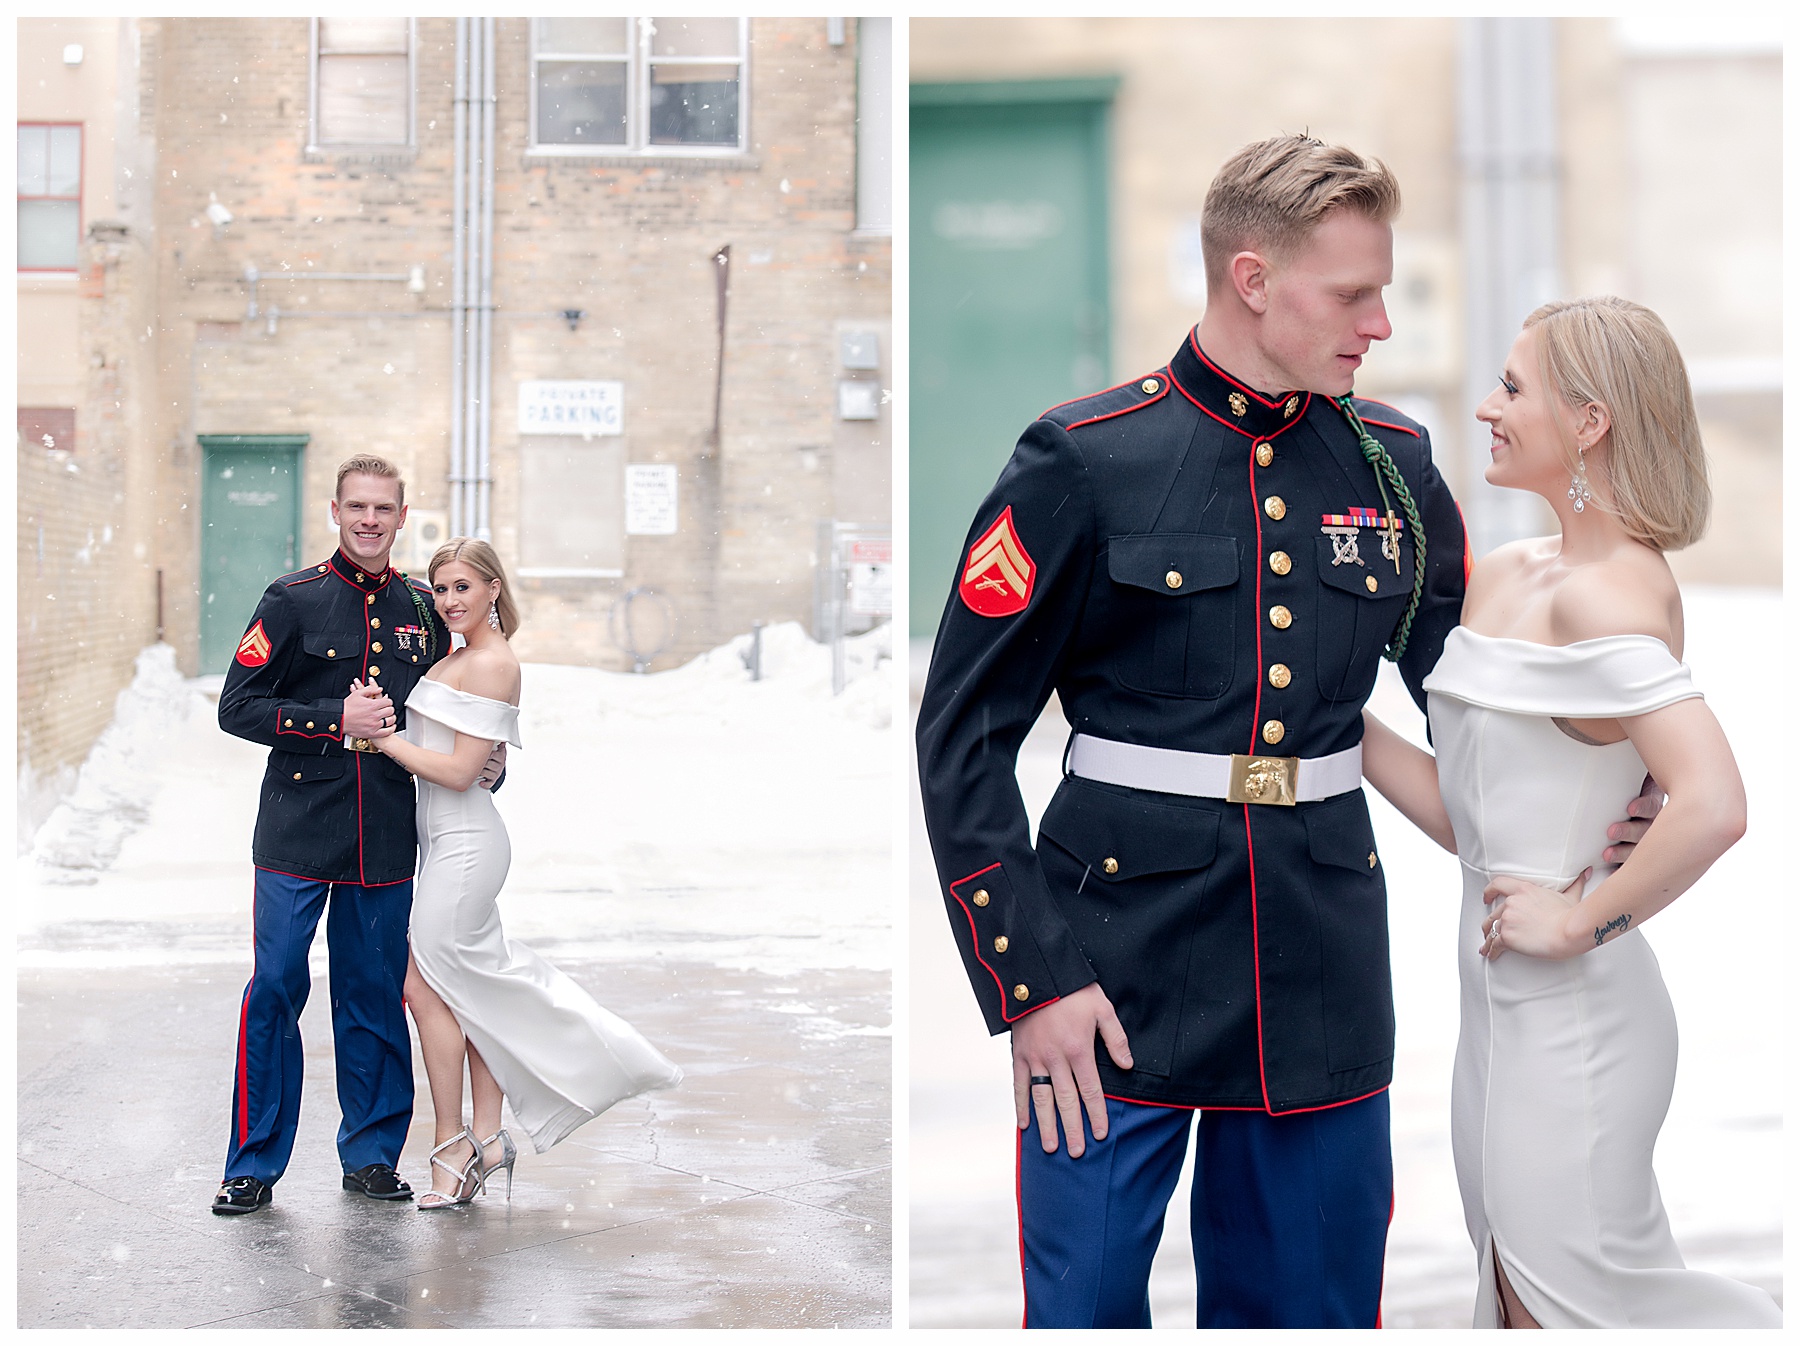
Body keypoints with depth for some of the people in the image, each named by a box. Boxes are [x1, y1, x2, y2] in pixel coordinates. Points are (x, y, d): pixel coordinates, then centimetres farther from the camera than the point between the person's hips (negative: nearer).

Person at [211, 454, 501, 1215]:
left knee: (375, 996, 8)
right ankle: (255, 1164, 7)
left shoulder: (421, 611, 10)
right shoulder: (294, 602, -1)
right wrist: (336, 720, -14)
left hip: (387, 835, 3)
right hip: (298, 831, -3)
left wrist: (488, 758, 5)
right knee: (275, 990, -3)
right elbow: (237, 707, -5)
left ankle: (371, 1155, 19)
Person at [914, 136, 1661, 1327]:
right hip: (1120, 972, -4)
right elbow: (964, 731, -6)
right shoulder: (1085, 460, -6)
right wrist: (1030, 979, -11)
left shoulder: (1394, 465, 8)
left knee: (1314, 1304, 12)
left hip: (1324, 988, 4)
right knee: (1086, 1305, 2)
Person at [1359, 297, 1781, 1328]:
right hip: (1503, 1007, 9)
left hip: (1574, 1013, -9)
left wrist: (1583, 921, -21)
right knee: (1520, 1311, 17)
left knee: (1577, 1302, 1)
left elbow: (1713, 805, -32)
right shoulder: (1504, 576, 9)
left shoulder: (1609, 595, -18)